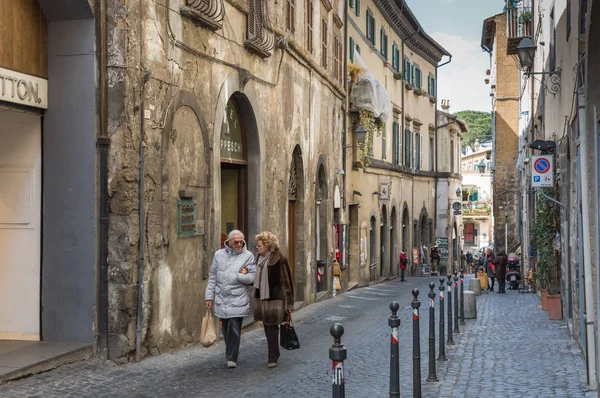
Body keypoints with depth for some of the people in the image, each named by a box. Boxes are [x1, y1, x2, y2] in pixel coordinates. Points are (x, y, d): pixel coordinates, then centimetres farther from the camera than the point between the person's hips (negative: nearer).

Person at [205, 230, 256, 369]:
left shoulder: (248, 256, -2)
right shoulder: (219, 254, 6)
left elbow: (252, 277, -6)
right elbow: (212, 277, 10)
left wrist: (237, 276, -11)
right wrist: (209, 296, 8)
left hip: (238, 300, -3)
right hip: (221, 299, 3)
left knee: (234, 328, -9)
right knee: (225, 329, 10)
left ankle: (232, 358, -2)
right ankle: (231, 353, 27)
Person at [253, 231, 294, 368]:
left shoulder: (279, 259, -13)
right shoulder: (259, 258, 10)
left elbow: (286, 280, -12)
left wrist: (289, 302, -13)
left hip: (274, 298, -8)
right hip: (261, 297, 8)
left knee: (272, 327, -6)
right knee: (267, 327, 13)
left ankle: (272, 358, 0)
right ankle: (274, 354, 25)